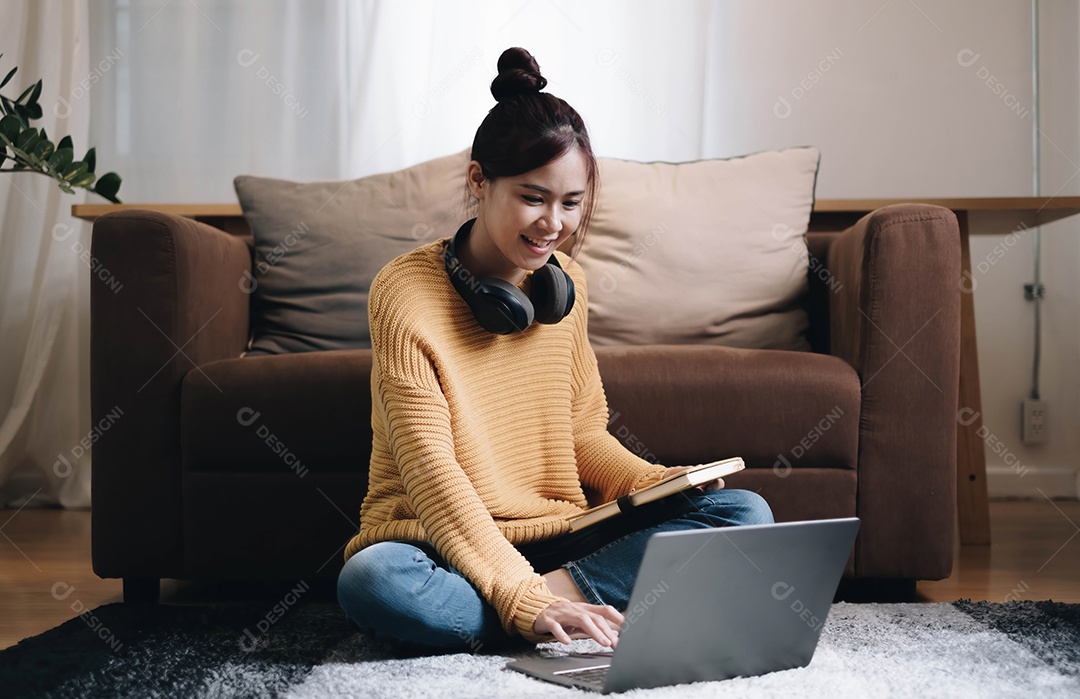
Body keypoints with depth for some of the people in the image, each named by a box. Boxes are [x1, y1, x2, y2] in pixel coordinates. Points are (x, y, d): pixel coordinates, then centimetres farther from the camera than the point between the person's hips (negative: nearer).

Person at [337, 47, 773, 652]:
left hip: (558, 539, 5)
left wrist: (660, 483, -7)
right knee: (371, 579, -39)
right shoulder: (407, 292, -12)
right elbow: (430, 470, -19)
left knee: (745, 512, -12)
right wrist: (524, 602, -29)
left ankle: (565, 589, -24)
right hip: (443, 548, -5)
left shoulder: (567, 284, 7)